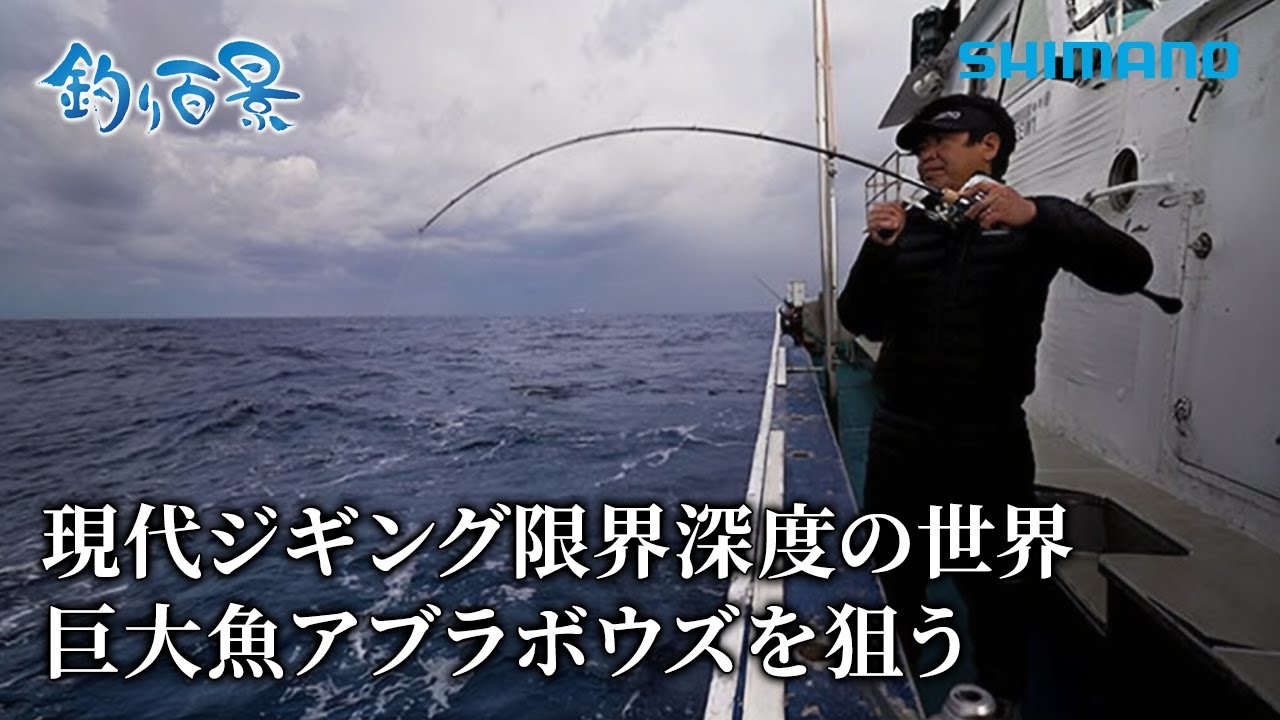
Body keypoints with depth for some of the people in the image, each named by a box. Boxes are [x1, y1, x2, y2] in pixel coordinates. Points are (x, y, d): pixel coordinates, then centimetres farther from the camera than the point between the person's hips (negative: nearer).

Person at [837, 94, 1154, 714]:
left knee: (997, 595, 7)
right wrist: (877, 250, -18)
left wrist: (1035, 215, -30)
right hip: (899, 435, 4)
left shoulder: (1036, 221, -1)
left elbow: (1130, 271, -17)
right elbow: (860, 322, -1)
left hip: (987, 440, -3)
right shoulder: (906, 226, 7)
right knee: (897, 580, 18)